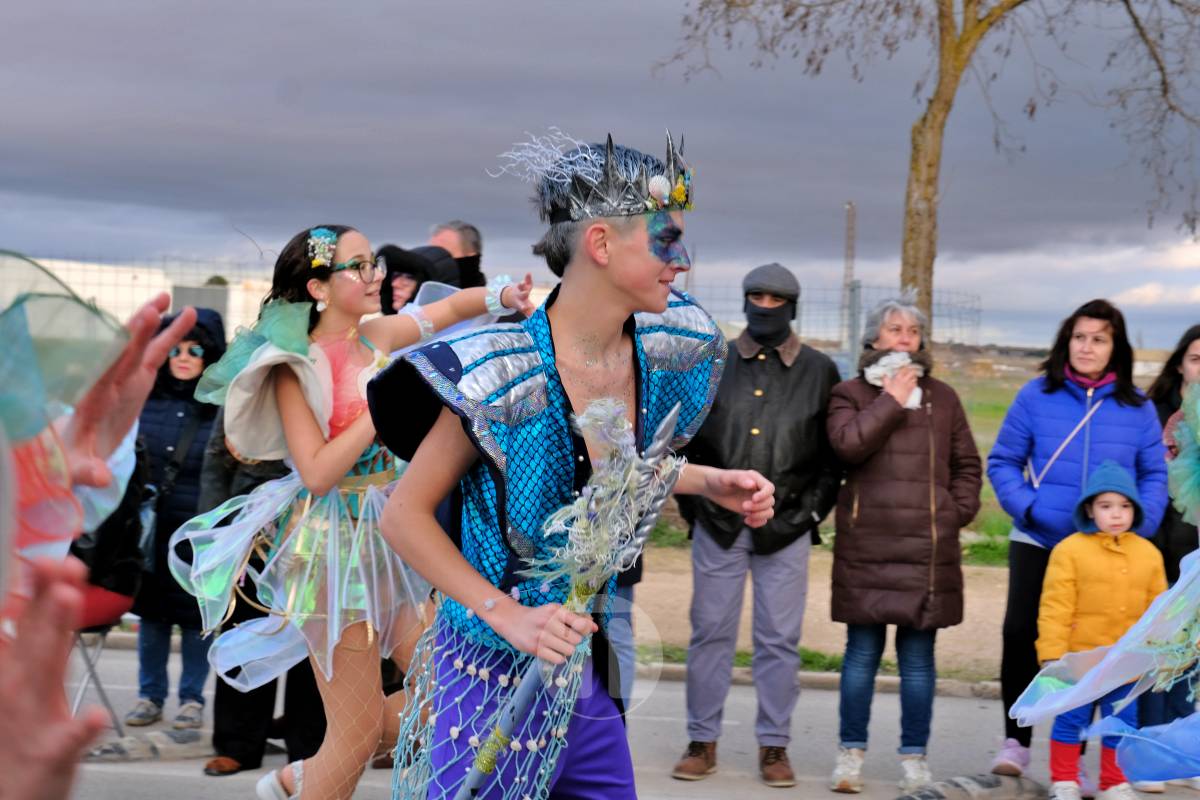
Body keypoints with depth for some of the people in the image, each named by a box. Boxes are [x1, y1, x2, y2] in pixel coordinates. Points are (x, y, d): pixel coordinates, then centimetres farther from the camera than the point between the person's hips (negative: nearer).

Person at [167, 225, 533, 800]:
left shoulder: (377, 337, 5)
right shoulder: (298, 365, -12)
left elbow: (449, 308, 16)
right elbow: (316, 471, -20)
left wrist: (503, 296, -5)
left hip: (386, 537, 7)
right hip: (331, 542, -7)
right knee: (360, 729, -4)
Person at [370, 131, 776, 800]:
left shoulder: (664, 354, -1)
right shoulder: (501, 374, -22)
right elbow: (406, 516, -14)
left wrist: (708, 482, 3)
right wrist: (509, 616, -21)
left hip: (589, 670, 7)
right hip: (491, 675, -7)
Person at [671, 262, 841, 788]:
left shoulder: (819, 372, 6)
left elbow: (836, 452, 7)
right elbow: (683, 438, 11)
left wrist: (811, 509, -1)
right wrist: (693, 500, 4)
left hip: (786, 529, -1)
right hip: (718, 523, 1)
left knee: (779, 639, 2)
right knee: (710, 632, 3)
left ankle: (774, 746, 10)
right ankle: (702, 743, 11)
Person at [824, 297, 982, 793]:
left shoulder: (942, 398, 16)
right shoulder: (851, 393, 8)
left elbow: (966, 464, 19)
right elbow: (848, 443, -12)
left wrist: (960, 510, 5)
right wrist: (892, 400, -8)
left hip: (929, 546, 2)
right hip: (867, 543, -2)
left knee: (919, 656, 4)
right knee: (862, 651, 0)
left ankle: (914, 758, 10)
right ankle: (851, 753, 9)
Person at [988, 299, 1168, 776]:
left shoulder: (1137, 407, 1)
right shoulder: (1037, 395, -2)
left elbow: (1154, 475, 3)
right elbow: (1002, 462, 1)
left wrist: (1138, 526, -13)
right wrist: (1027, 508, -14)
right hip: (1037, 543, -1)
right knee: (1020, 633, -10)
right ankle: (1016, 740, 7)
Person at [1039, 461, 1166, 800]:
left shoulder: (1148, 554, 6)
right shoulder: (1070, 550, -7)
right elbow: (1055, 607, -8)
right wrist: (1052, 655, -12)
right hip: (1079, 660, -4)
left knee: (1122, 723, 11)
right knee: (1070, 719, 4)